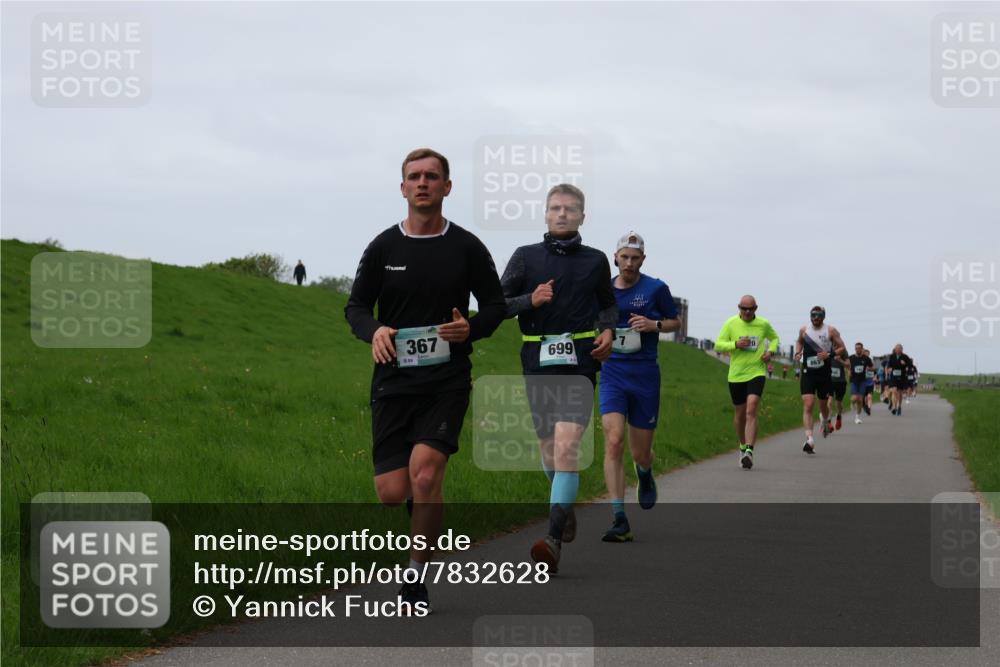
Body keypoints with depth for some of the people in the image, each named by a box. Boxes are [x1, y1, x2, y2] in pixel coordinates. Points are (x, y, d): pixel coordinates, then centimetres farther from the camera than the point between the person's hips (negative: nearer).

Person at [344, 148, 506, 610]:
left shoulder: (467, 247, 4)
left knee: (425, 474, -20)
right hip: (393, 379, 2)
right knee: (391, 492, -4)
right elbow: (356, 306, 10)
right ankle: (427, 507, 33)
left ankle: (416, 577, -3)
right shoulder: (383, 247, 6)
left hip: (447, 380, -2)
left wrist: (470, 328, -11)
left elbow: (495, 305, 11)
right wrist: (374, 331, -13)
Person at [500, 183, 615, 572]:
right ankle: (565, 507, 41)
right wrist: (530, 300, -14)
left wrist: (608, 330, 4)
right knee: (548, 447, 11)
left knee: (566, 446, -17)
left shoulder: (595, 260, 8)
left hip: (579, 363, -2)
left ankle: (554, 539, -22)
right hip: (537, 361, 2)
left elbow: (608, 303, 23)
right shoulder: (526, 257, 6)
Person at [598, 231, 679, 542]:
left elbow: (675, 322, 9)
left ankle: (645, 475, 48)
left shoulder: (655, 288, -2)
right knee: (613, 441, -18)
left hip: (645, 376, -1)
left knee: (640, 452, 7)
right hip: (612, 374, 1)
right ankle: (619, 520, -18)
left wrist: (654, 324, -10)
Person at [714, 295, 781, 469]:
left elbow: (774, 337, 20)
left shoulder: (763, 324, 1)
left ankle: (749, 451, -25)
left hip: (756, 373, -2)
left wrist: (771, 351, 0)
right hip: (736, 375, 2)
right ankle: (743, 446, 36)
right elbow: (718, 345, -3)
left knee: (751, 411, -18)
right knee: (739, 413, 13)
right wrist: (735, 344, -19)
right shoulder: (731, 323, -2)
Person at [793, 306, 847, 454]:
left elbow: (842, 349, 0)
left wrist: (829, 354, -17)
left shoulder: (830, 331, -2)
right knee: (807, 406, -14)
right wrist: (798, 353, 6)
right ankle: (809, 439, -21)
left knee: (823, 405, 16)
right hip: (808, 373, 0)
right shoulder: (804, 330, 5)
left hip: (824, 374, 0)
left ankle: (825, 421, 53)